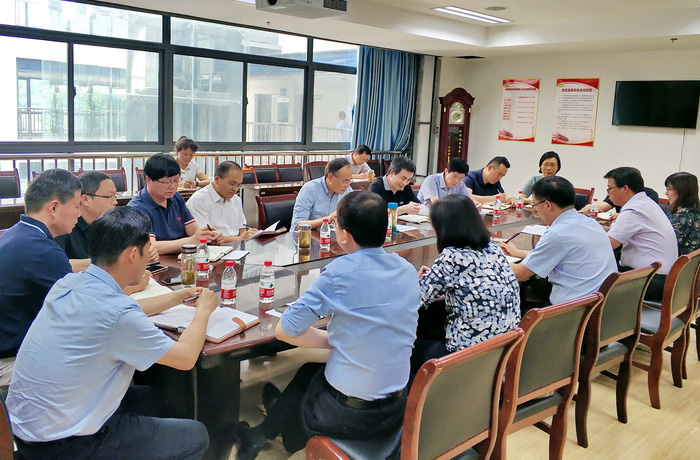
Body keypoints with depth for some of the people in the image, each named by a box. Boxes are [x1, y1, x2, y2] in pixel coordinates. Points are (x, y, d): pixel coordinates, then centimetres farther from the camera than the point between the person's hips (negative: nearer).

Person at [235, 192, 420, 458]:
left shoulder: (341, 272, -21)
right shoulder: (407, 269, -3)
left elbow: (284, 331, -14)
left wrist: (331, 340, -3)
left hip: (349, 413, -5)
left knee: (306, 373, 26)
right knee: (311, 371, 28)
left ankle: (260, 436, 48)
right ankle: (263, 434, 47)